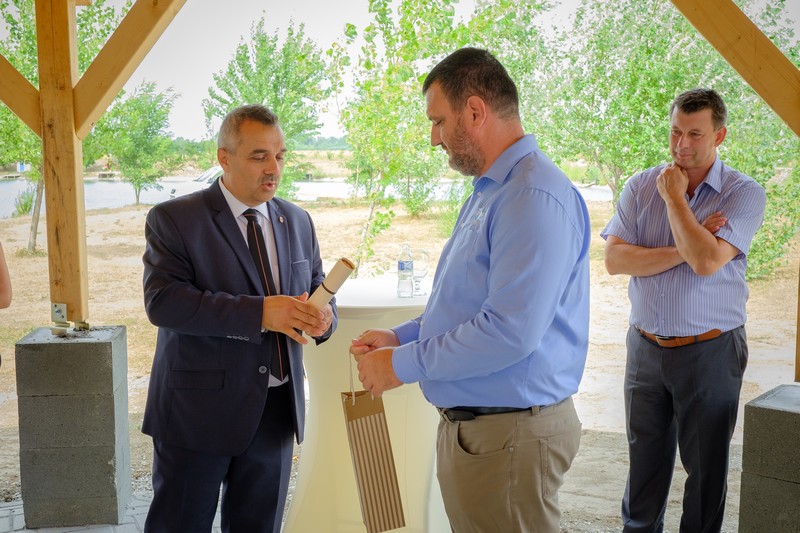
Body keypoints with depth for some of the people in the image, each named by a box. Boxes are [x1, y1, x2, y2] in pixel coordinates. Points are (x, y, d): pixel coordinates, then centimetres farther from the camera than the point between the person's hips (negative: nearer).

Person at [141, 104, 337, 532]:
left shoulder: (297, 221, 9)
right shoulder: (173, 219, -8)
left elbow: (317, 288, 14)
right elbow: (162, 300, -20)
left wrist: (323, 316, -12)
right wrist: (258, 312, -29)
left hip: (276, 411, 5)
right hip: (197, 412, -4)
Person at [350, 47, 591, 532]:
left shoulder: (535, 197, -22)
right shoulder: (487, 192, 14)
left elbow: (510, 332, -29)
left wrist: (403, 365, -18)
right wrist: (400, 337, 10)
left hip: (510, 436, -10)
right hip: (467, 423, 10)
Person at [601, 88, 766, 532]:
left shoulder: (744, 194, -8)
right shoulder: (641, 187, 2)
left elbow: (707, 261, -23)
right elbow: (614, 258, -10)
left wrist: (675, 197, -14)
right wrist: (685, 249, -18)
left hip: (710, 351, -3)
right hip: (646, 345, 3)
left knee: (706, 462, 10)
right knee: (645, 454, 17)